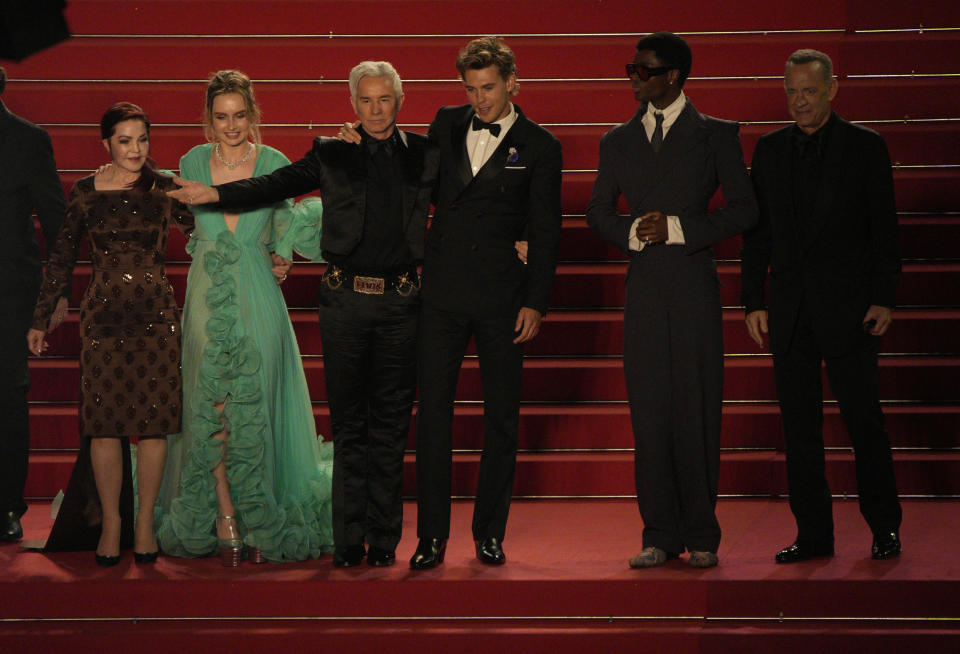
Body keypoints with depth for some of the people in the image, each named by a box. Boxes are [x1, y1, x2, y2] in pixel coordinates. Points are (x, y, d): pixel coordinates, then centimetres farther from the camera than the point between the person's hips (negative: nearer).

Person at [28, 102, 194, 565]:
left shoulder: (164, 189, 2)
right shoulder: (86, 193, 2)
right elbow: (62, 258, 8)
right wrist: (41, 319, 10)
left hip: (156, 317, 0)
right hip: (104, 316, 0)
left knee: (154, 422, 2)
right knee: (105, 423, 0)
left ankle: (145, 520, 14)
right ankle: (109, 522, 11)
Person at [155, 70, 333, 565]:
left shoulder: (275, 164, 2)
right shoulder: (192, 163, 6)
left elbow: (286, 228, 12)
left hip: (258, 299, -1)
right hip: (208, 297, 1)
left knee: (253, 408, -1)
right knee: (213, 411, -3)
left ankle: (258, 523, 9)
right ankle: (226, 524, 4)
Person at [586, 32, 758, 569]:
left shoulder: (716, 135, 3)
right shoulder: (619, 141, 14)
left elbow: (745, 209, -2)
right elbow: (599, 211, 19)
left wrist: (678, 228, -10)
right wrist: (632, 233, -2)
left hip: (695, 283, -3)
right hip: (644, 285, 3)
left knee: (697, 408, -2)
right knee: (649, 409, 1)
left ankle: (702, 537, 6)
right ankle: (660, 537, 7)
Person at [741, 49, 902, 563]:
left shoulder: (865, 146, 0)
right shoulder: (770, 150, 10)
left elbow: (884, 228, -1)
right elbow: (757, 231, 11)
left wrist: (884, 299, -6)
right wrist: (754, 301, 5)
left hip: (847, 305, -3)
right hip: (790, 308, 3)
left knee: (863, 419, 0)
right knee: (799, 425, 5)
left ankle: (884, 526, 13)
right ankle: (813, 533, 11)